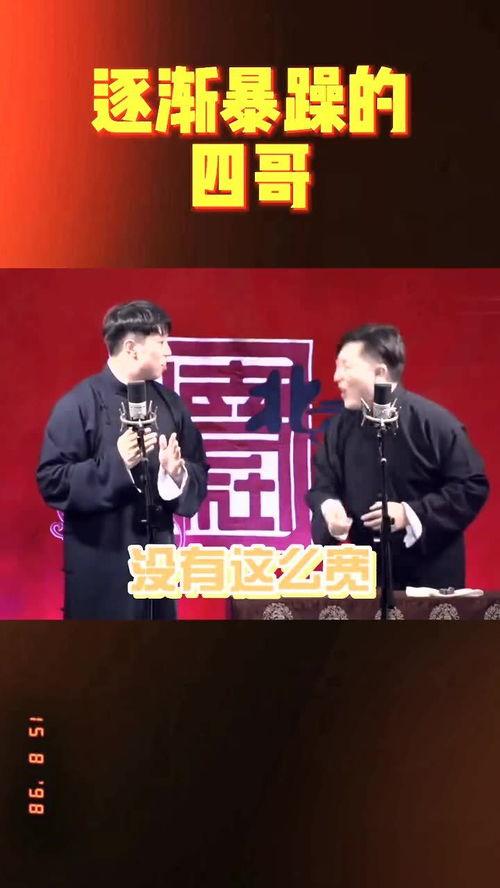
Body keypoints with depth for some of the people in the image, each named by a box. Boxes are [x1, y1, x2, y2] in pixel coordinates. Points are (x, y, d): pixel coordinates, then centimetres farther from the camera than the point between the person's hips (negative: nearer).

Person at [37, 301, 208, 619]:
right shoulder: (80, 404, -8)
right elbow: (51, 480, -14)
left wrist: (178, 473, -12)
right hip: (99, 566, -5)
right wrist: (115, 462, -22)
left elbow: (200, 474, 10)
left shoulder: (170, 403, 8)